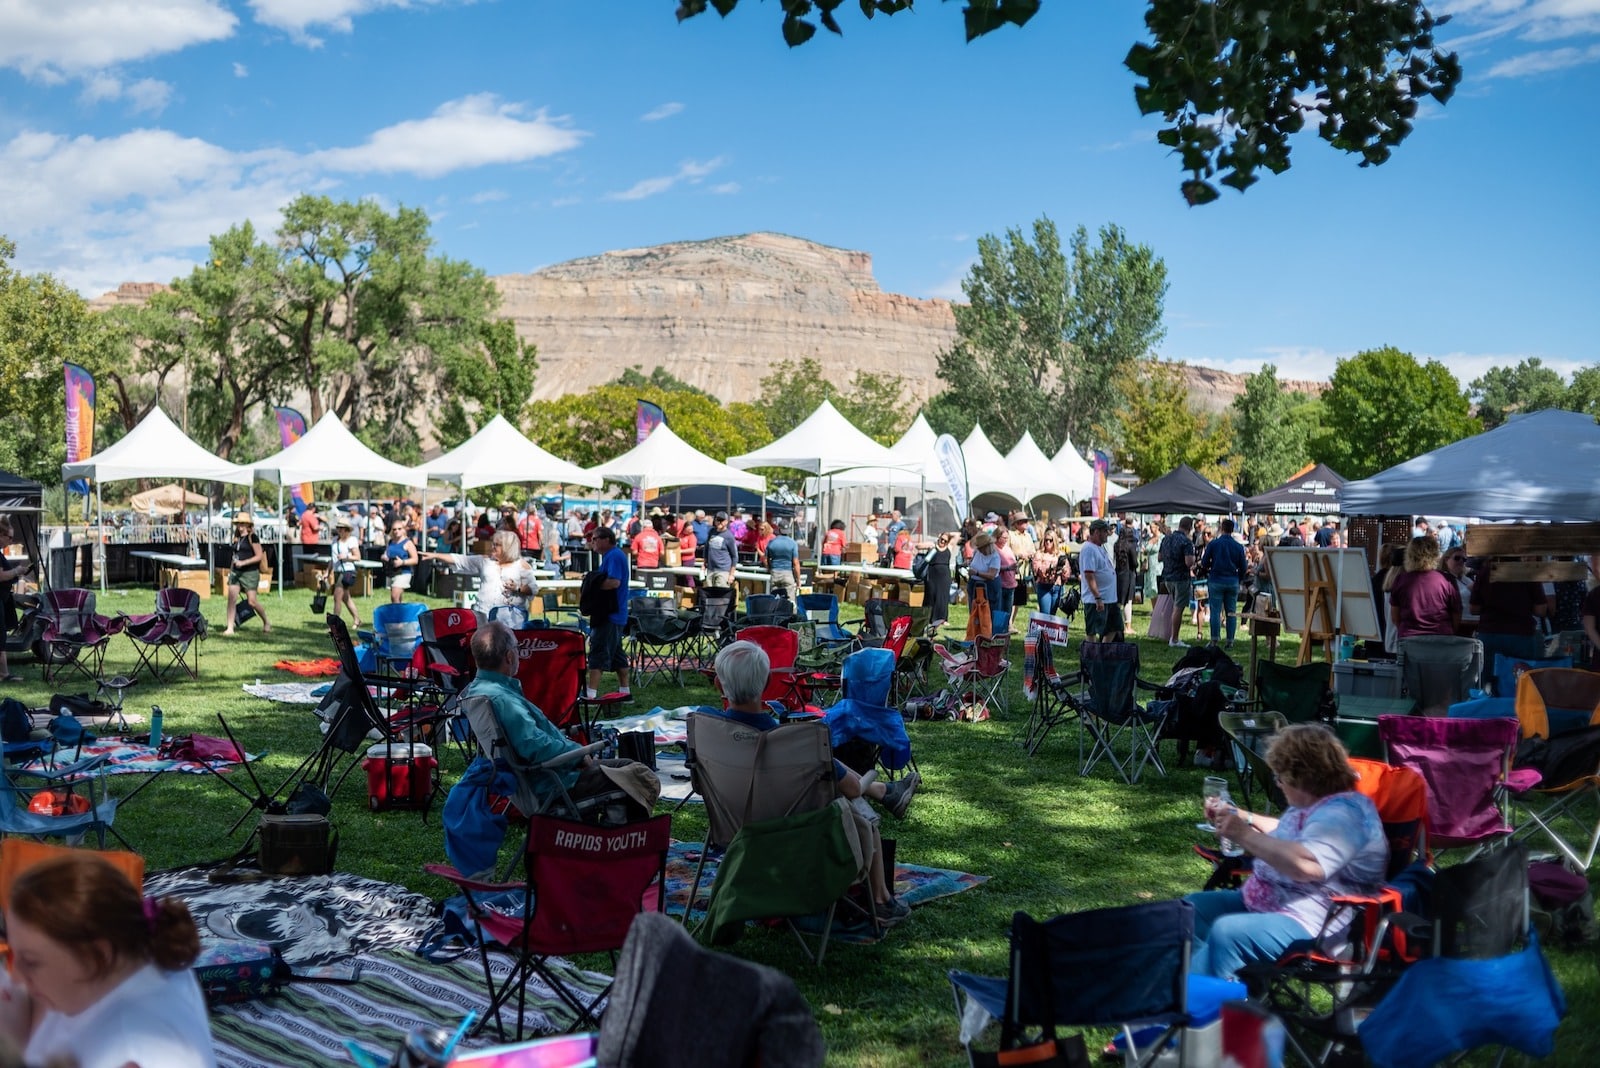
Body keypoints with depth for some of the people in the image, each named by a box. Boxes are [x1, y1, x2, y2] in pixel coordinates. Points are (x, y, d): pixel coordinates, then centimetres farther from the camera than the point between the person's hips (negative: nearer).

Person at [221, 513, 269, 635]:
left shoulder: (252, 538, -7)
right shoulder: (236, 538, 14)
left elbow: (259, 556, -11)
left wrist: (243, 562, -18)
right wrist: (230, 570, 18)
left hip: (250, 572, -6)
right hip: (236, 572, 6)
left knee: (251, 601, -6)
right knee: (231, 599, -4)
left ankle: (266, 623, 15)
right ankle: (230, 628, 0)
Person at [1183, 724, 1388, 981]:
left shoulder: (1343, 813, -19)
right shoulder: (1309, 805, 14)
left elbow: (1306, 865, -35)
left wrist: (1244, 835, -27)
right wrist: (1242, 817, 33)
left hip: (1311, 926, -12)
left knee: (1226, 932, -32)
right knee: (1193, 906, 8)